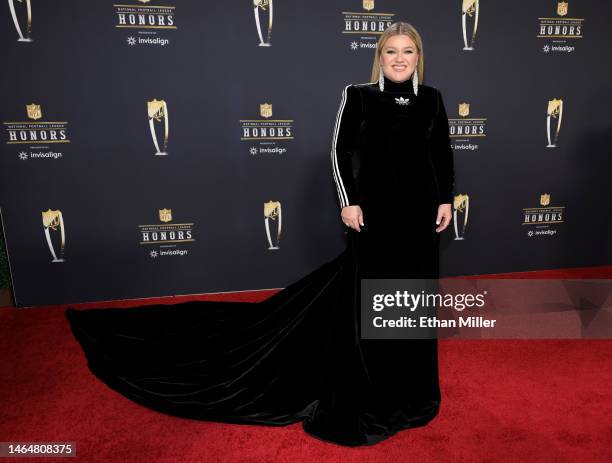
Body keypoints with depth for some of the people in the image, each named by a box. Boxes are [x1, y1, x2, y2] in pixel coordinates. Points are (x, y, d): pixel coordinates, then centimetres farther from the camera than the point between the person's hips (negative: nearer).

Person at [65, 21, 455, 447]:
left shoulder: (431, 98, 8)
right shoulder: (357, 95, -3)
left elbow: (443, 153, 12)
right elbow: (340, 150, -4)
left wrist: (445, 200, 5)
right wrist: (348, 201, -12)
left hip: (419, 210, 5)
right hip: (372, 210, -4)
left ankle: (409, 381, 34)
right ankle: (368, 384, 23)